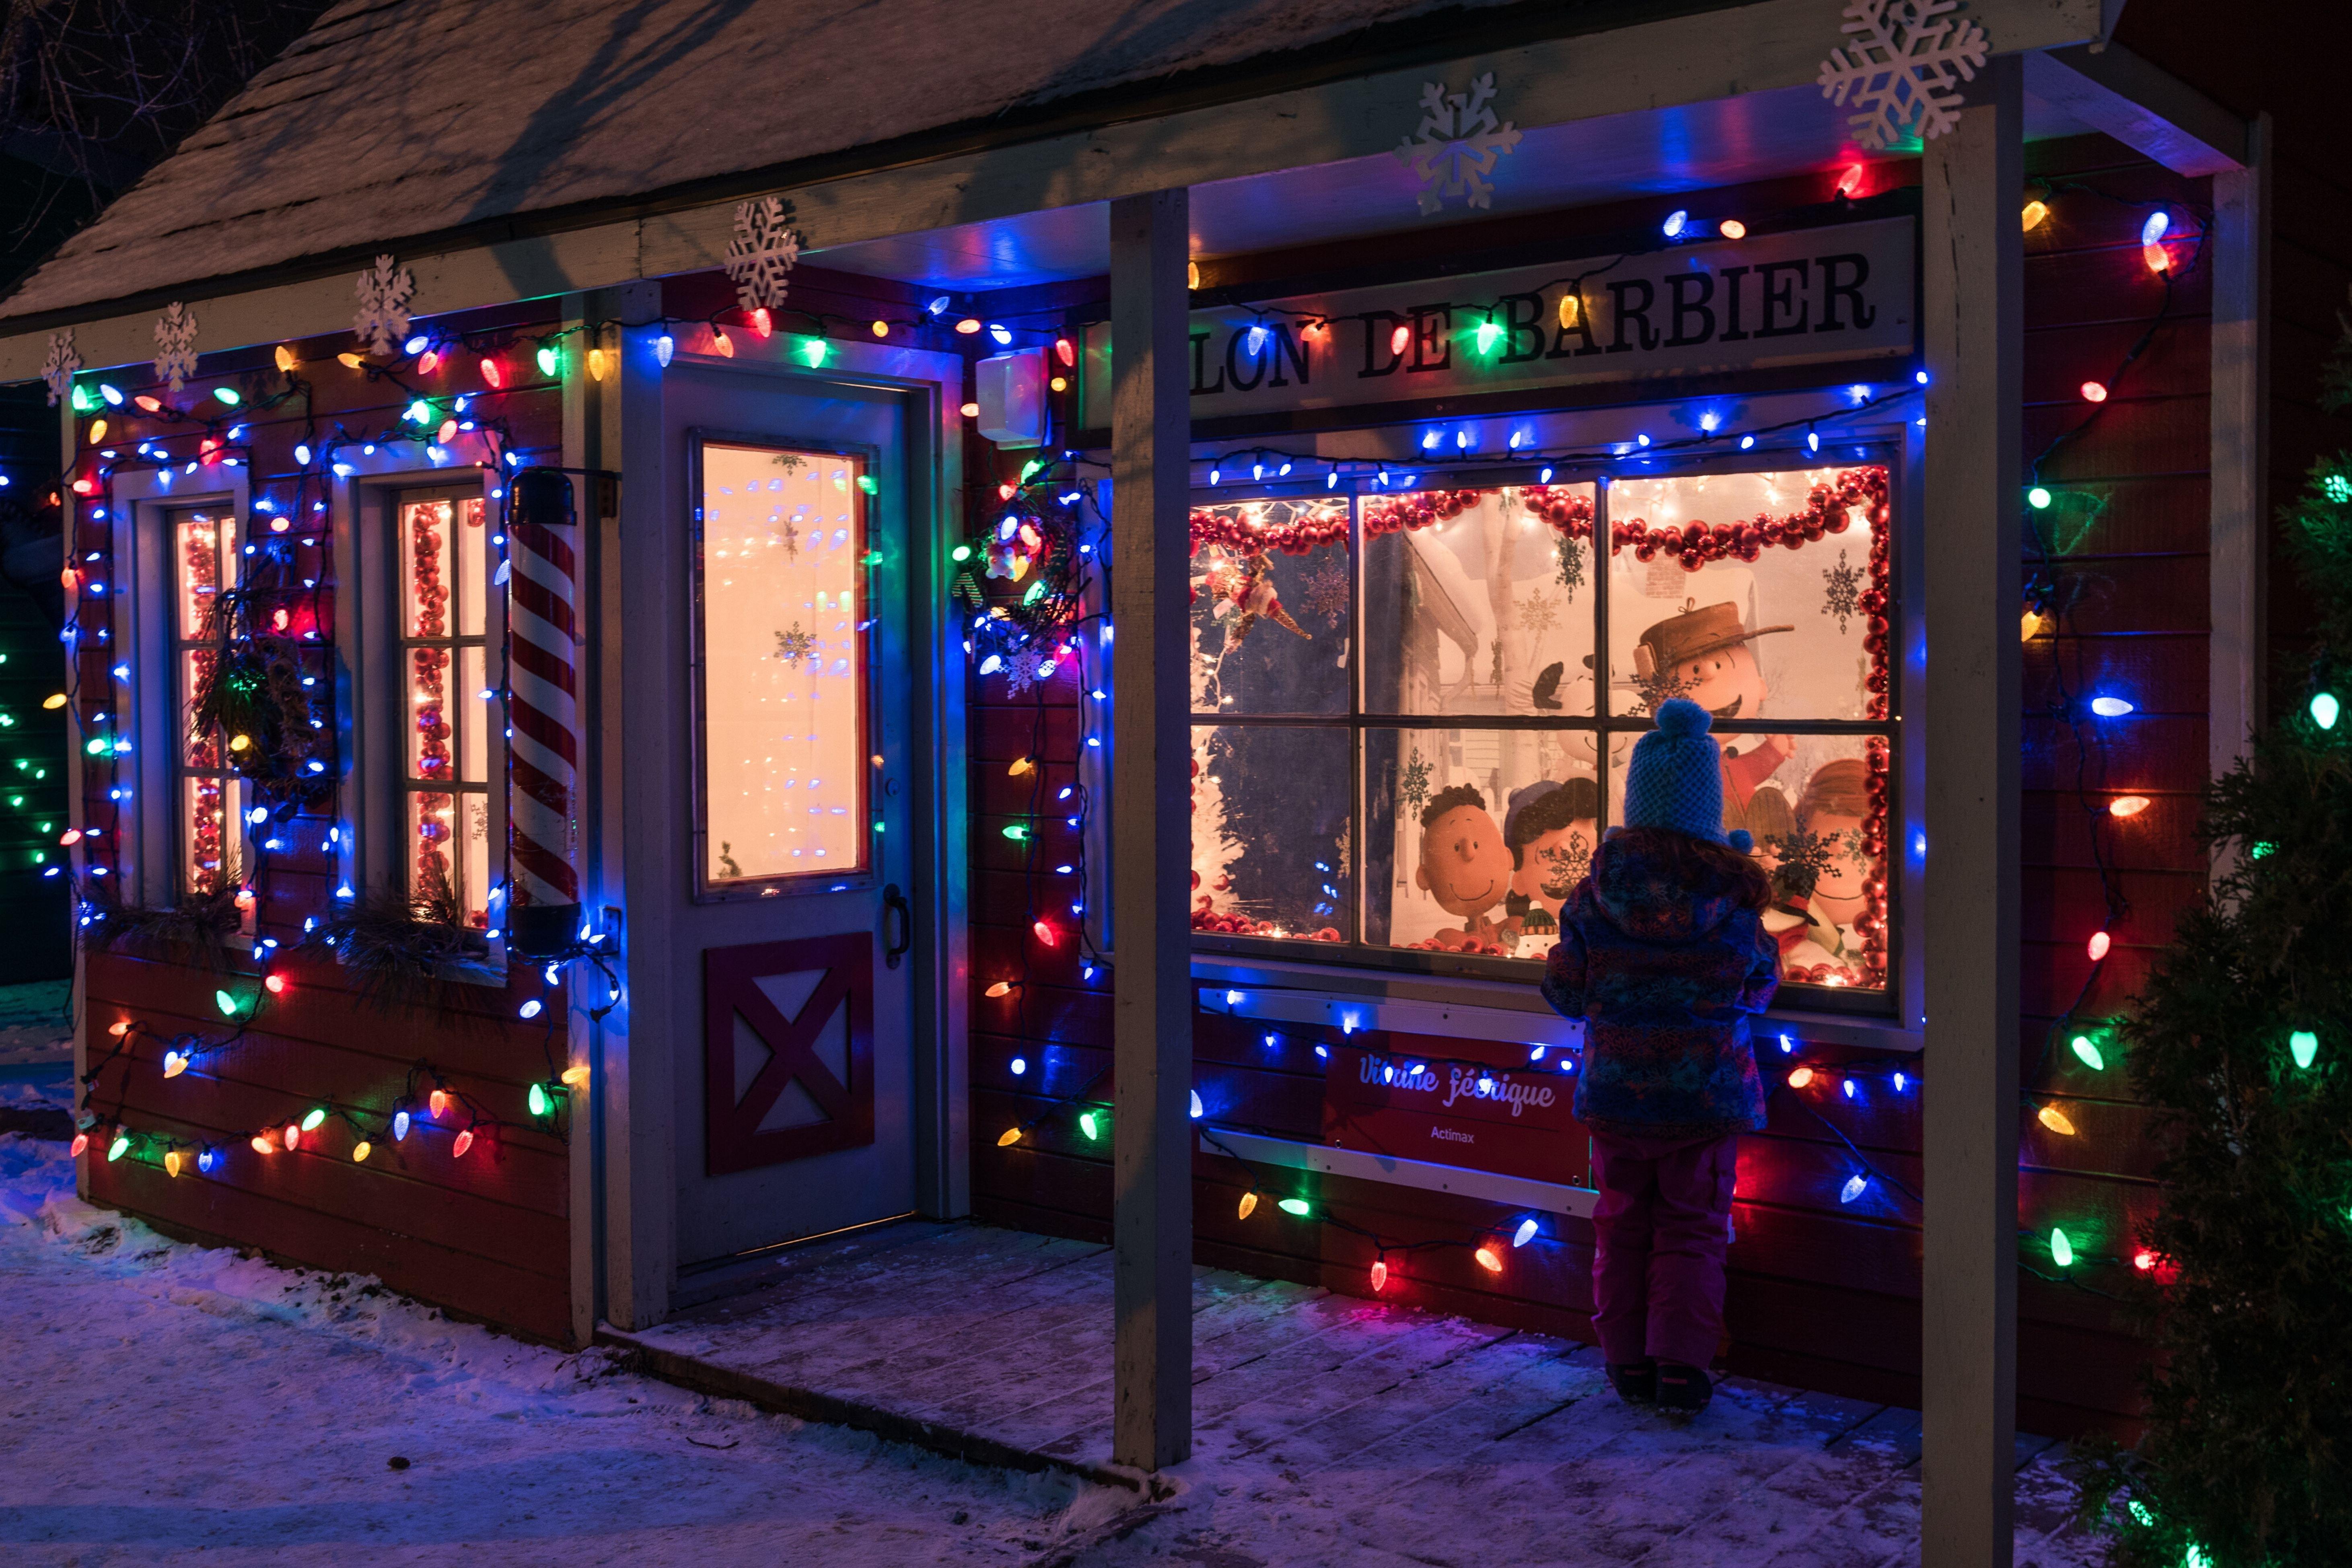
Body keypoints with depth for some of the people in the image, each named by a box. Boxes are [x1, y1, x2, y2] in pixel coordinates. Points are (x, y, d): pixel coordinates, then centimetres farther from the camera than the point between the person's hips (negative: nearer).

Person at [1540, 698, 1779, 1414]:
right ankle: (1681, 1364, 10)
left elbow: (1564, 992, -2)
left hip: (1617, 1089, 1)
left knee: (1623, 1225, 14)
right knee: (1691, 1228, 10)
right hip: (1706, 1092, -1)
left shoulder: (1596, 895, -11)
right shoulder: (1733, 896, -12)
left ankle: (1628, 1360, 21)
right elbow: (1759, 984, 3)